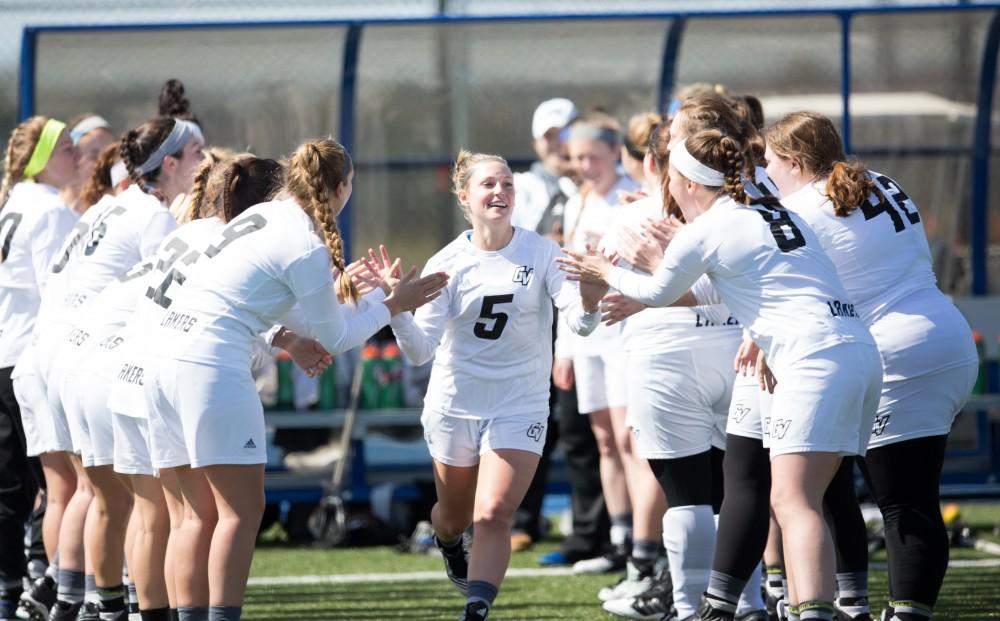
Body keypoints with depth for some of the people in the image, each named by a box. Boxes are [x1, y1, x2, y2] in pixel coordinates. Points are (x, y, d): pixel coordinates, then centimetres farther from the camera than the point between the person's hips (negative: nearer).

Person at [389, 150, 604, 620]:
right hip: (454, 405, 1)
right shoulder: (448, 264, -9)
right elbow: (421, 349, -13)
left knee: (492, 515, -17)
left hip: (519, 406, -1)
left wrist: (589, 301, -39)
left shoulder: (540, 253, -9)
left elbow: (578, 323, -16)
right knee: (456, 514, 20)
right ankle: (448, 545, 55)